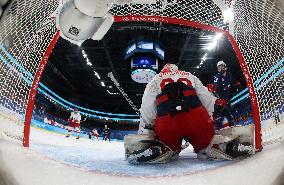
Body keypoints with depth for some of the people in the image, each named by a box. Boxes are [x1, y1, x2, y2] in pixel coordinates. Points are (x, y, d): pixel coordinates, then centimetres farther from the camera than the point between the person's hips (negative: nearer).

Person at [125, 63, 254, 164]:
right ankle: (229, 147, -4)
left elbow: (146, 111, 12)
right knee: (205, 144, 23)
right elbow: (208, 100, 21)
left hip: (167, 125, 0)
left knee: (168, 148, 24)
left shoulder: (154, 81, 24)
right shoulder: (190, 76, 30)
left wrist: (145, 132, 18)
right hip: (198, 120, 1)